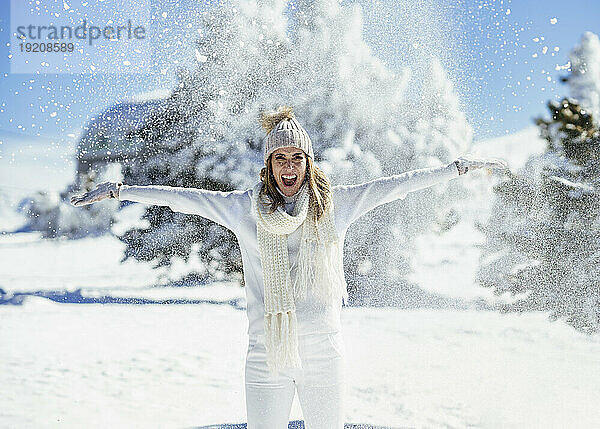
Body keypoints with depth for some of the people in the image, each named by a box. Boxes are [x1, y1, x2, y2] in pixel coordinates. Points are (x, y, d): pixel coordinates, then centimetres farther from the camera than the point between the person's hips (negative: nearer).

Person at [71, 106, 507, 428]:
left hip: (324, 351, 0)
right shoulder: (245, 207, 2)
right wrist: (119, 190, 3)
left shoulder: (336, 203, 2)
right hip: (267, 356, 0)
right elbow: (183, 197, 3)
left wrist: (459, 167, 7)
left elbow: (397, 185, 5)